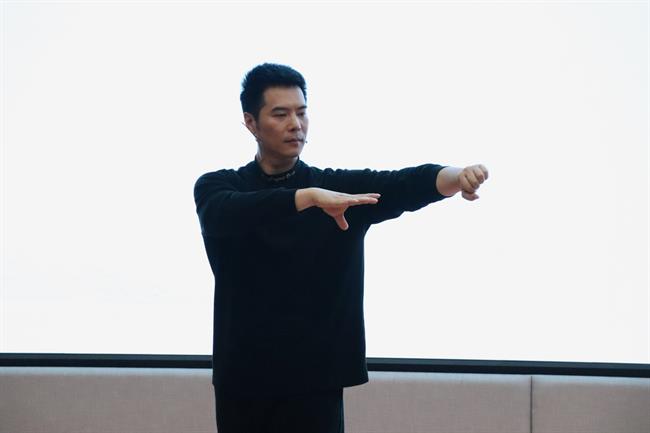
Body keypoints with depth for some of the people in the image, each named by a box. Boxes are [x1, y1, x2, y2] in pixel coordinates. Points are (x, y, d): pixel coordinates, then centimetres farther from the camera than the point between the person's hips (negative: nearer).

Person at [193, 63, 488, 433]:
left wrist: (455, 175, -35)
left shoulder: (340, 186, 4)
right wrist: (312, 197, -36)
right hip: (243, 383, 1)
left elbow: (408, 184, -13)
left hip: (315, 382, 0)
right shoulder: (217, 188, 2)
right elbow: (231, 214, -22)